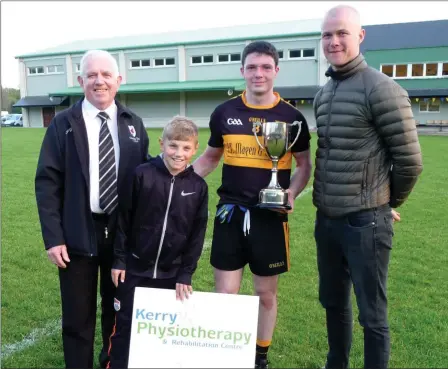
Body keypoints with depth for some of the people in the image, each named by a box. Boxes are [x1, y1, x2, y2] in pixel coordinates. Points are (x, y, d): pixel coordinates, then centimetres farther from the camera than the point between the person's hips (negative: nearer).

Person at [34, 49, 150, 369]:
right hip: (78, 233, -2)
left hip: (123, 232, 3)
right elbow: (47, 181, -5)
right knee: (78, 316, 9)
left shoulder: (134, 123, 6)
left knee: (119, 310, 18)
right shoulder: (63, 123, -2)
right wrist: (53, 237, -12)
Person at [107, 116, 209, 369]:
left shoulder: (198, 186, -4)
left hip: (172, 274, 2)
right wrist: (119, 259, -3)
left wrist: (186, 274, -1)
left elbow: (197, 233, 0)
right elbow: (123, 219, -4)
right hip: (135, 268, -1)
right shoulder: (142, 175, -10)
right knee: (125, 325, 10)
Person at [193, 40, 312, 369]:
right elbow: (210, 157, 13)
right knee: (225, 294, 6)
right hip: (230, 214, 1)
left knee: (266, 293, 12)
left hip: (270, 217, 0)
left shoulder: (291, 117, -2)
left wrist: (292, 193, -12)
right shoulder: (224, 113, 2)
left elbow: (304, 165, 7)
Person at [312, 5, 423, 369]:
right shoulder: (323, 94, 11)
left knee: (372, 314, 6)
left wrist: (389, 204, 2)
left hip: (364, 222, -7)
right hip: (327, 219, 8)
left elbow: (410, 160, -11)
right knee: (333, 301, 21)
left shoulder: (382, 89, -12)